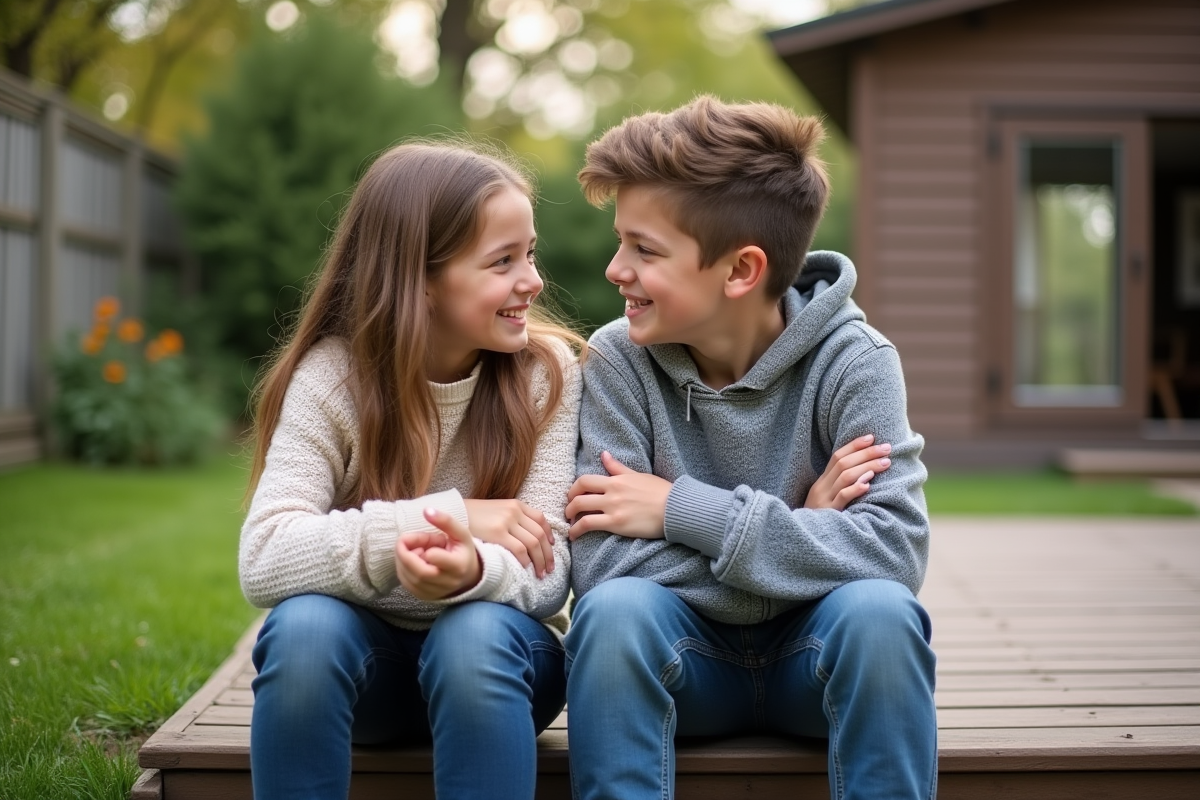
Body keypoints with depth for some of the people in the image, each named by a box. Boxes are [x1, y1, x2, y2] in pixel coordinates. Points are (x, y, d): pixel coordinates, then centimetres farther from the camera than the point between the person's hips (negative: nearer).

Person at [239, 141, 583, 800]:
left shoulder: (547, 372, -11)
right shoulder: (332, 376, -14)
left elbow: (548, 573, -18)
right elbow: (262, 559, -26)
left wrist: (473, 569, -41)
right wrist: (439, 517, -33)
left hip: (497, 653, 0)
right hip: (366, 655, 0)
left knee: (474, 635, -33)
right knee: (303, 627, -31)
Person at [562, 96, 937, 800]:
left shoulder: (852, 361, -13)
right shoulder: (618, 359, -11)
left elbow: (896, 549, -26)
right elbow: (602, 565, -20)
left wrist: (684, 508, -25)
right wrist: (800, 533, -22)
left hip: (813, 653, 0)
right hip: (689, 655, 1)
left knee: (880, 610, -31)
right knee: (614, 610, -30)